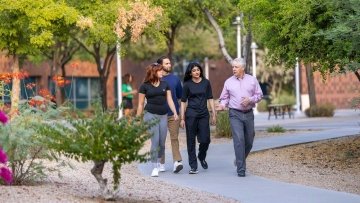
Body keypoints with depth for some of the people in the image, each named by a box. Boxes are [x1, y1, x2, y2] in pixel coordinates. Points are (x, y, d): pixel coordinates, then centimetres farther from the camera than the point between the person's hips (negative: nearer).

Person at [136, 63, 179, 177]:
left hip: (163, 116, 4)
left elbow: (169, 100, 7)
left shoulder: (165, 85, 10)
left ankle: (159, 162, 28)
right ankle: (155, 168, -5)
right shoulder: (145, 86, 1)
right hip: (151, 115, -4)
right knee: (155, 141, -10)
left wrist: (175, 113, -6)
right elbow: (140, 104, 4)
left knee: (162, 142, 5)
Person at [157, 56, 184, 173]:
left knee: (174, 138, -7)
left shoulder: (175, 79, 8)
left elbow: (180, 95, 16)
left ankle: (177, 161, -15)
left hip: (173, 113, 1)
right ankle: (161, 163, 14)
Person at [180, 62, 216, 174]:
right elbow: (183, 102, 2)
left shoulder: (206, 83, 5)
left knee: (205, 140, -4)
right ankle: (193, 166, 6)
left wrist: (214, 114, 4)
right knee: (191, 141, 0)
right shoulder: (187, 84, 0)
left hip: (204, 114, 2)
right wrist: (182, 118, -3)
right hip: (191, 114, -1)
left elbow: (210, 99, 9)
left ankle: (202, 157, 27)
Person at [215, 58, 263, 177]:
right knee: (239, 140, -13)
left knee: (249, 141, 8)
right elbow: (224, 98, 9)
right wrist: (222, 105, -12)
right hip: (235, 114, -2)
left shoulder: (252, 80, 5)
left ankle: (240, 160, 35)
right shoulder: (229, 82, 4)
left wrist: (250, 100, -12)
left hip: (248, 114, 2)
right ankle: (241, 169, -12)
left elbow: (259, 95, 7)